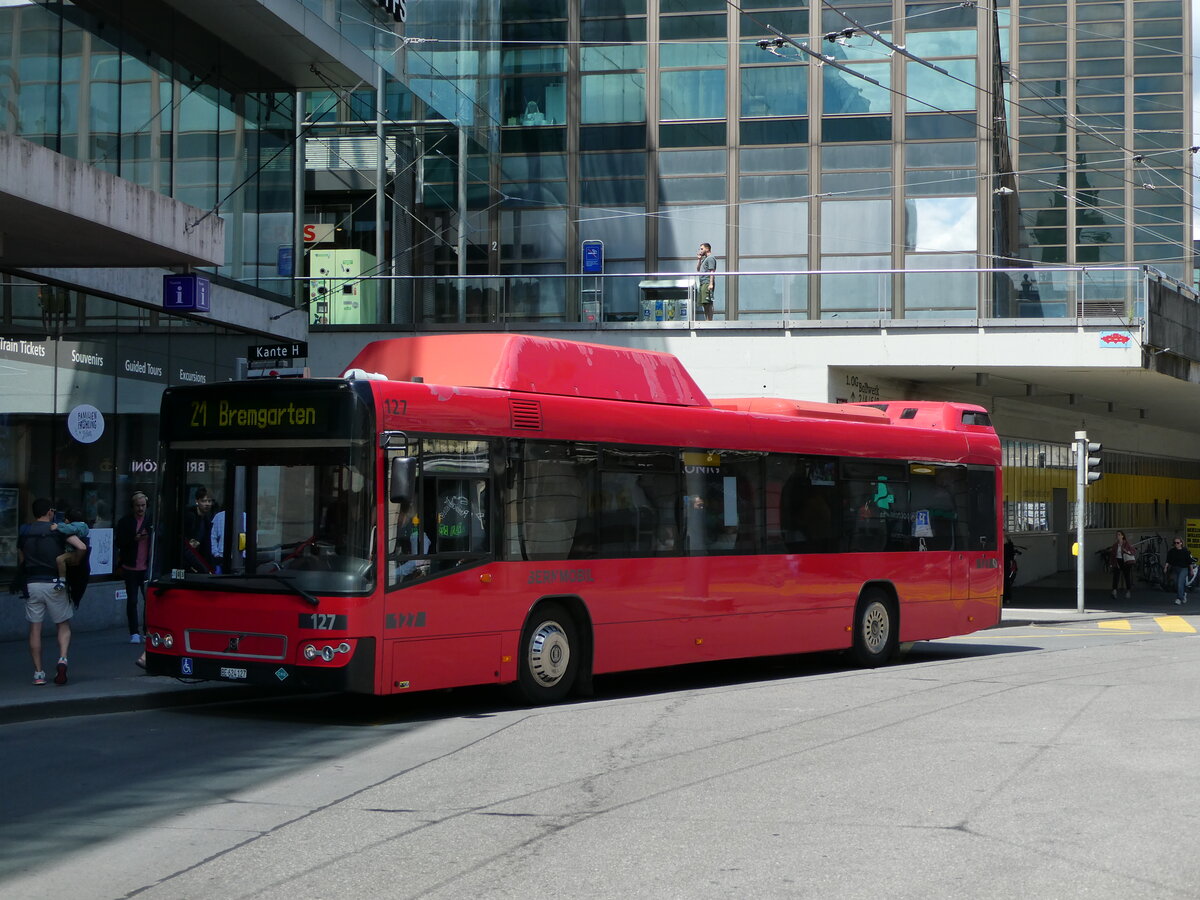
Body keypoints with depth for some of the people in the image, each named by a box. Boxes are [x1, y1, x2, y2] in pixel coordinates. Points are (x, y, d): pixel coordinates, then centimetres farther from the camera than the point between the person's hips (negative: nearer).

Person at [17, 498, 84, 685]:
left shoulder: (24, 532, 8)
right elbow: (82, 547, -11)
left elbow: (20, 560, 15)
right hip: (54, 583, -2)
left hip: (31, 584, 2)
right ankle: (62, 659, -13)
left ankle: (38, 673, 6)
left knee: (35, 628, 7)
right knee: (63, 625, 10)